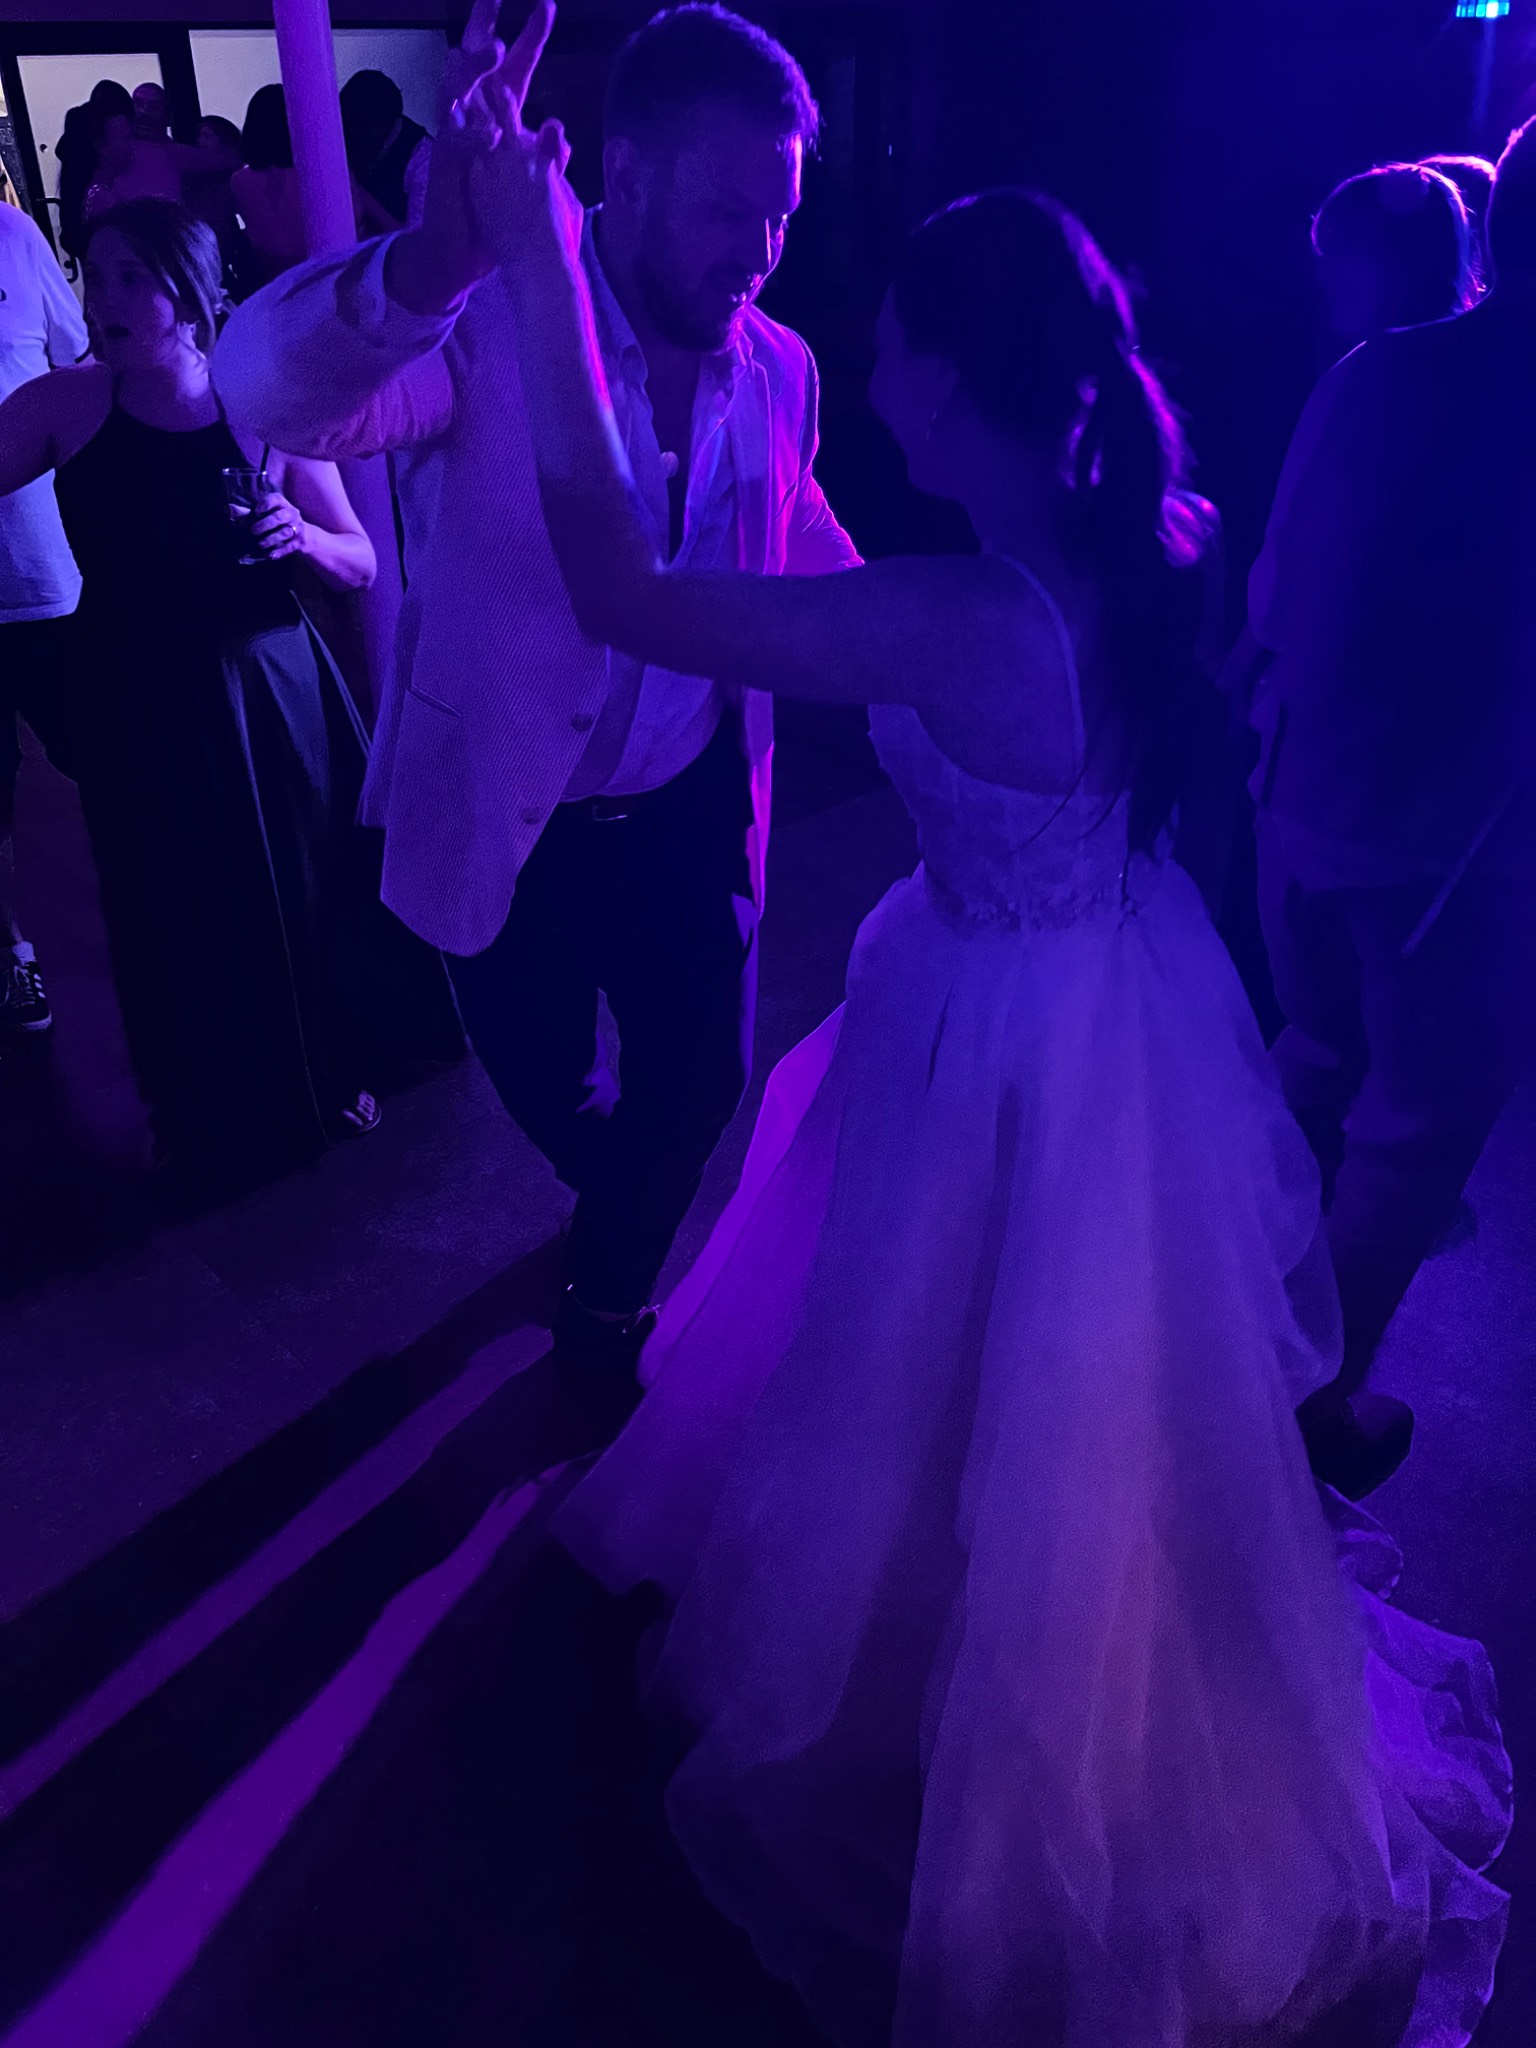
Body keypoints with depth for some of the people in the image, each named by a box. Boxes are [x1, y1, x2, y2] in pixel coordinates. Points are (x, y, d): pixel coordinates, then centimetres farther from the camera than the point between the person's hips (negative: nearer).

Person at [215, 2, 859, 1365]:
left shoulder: (779, 367, -4)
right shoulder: (489, 318, -20)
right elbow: (265, 389, -39)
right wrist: (430, 263, -58)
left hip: (694, 816, 3)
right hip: (514, 825, -2)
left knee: (699, 1086, 15)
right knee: (545, 1085, 19)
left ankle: (611, 1282, 48)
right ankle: (612, 1195, 58)